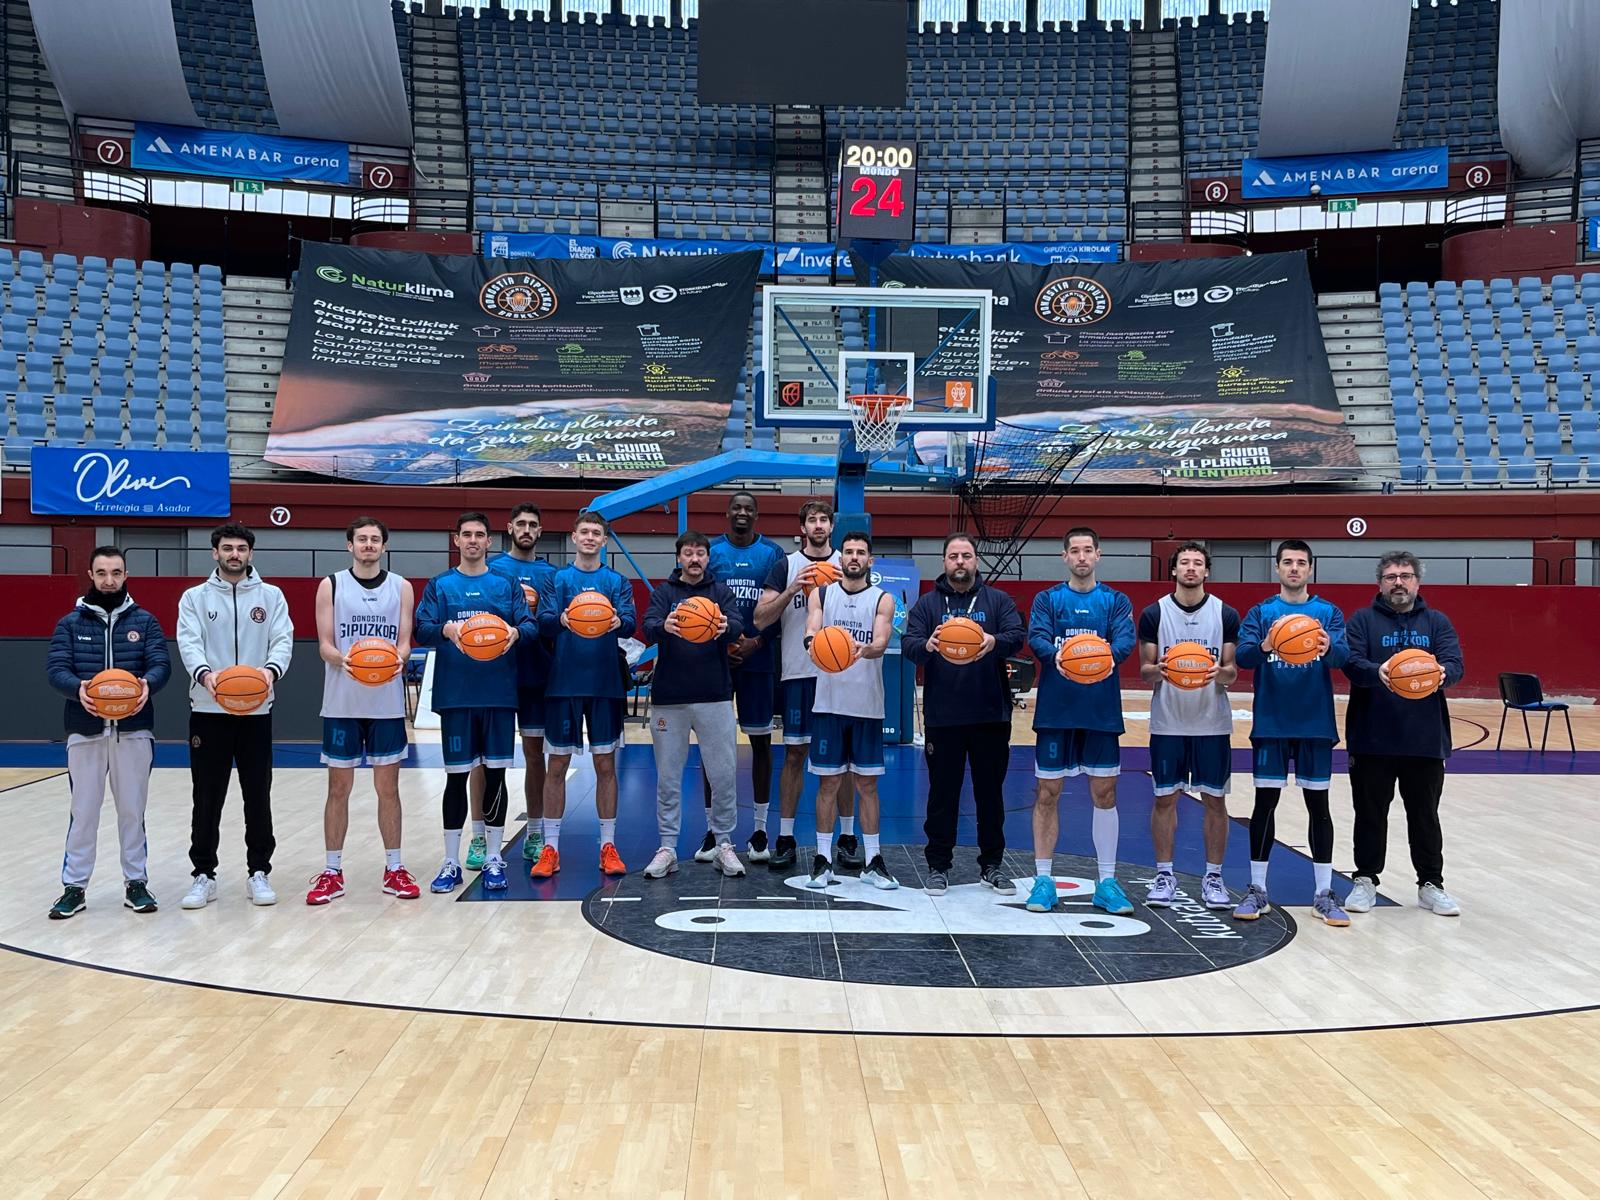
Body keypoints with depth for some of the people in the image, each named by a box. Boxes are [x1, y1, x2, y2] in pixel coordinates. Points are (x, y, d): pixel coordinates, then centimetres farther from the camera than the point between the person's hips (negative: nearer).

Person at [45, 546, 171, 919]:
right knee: (84, 811, 5)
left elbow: (161, 664, -4)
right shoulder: (70, 623, 5)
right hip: (85, 731, 0)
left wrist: (148, 684, -27)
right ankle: (74, 887, 15)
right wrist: (78, 688, -26)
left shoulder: (144, 621, 6)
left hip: (134, 730, 0)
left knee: (132, 810, 8)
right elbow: (56, 669, -4)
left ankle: (136, 882, 18)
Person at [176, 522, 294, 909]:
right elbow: (189, 643, -9)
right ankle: (203, 875, 15)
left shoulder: (271, 596, 7)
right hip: (208, 710, 0)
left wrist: (271, 669, -26)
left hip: (256, 710, 0)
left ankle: (258, 872, 15)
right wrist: (204, 673, -30)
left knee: (258, 796, 5)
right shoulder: (195, 597, 5)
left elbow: (283, 640, -4)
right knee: (207, 798, 5)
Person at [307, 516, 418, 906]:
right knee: (338, 788, 6)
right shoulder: (331, 586, 4)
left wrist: (397, 659, -20)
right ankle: (332, 872, 15)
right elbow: (325, 645, -1)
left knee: (388, 787, 7)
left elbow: (404, 641, 3)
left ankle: (394, 869, 15)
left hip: (387, 703, 1)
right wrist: (342, 660, -23)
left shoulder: (401, 587, 7)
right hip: (342, 703, -1)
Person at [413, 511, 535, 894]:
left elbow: (529, 624, 2)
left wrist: (516, 632, -22)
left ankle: (493, 859, 16)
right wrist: (446, 630, -24)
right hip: (455, 694, 0)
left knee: (495, 774, 5)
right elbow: (422, 629, -2)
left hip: (499, 693, 1)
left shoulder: (506, 585, 9)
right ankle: (451, 862, 13)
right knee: (456, 776, 4)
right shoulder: (440, 585, 8)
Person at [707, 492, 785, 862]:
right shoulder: (709, 551, 5)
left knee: (761, 741, 4)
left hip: (757, 660, 0)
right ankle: (712, 830, 13)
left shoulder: (773, 553, 4)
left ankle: (760, 831, 14)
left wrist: (757, 642, -11)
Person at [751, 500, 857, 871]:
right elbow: (760, 619, -4)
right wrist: (792, 589, -17)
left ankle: (847, 838, 15)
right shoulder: (787, 566, 3)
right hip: (799, 672, -1)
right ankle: (785, 839, 10)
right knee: (794, 754, 3)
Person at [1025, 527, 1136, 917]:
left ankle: (1107, 882, 15)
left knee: (1104, 794, 5)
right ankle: (1043, 878, 14)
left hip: (1102, 709, 1)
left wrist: (1108, 655, -33)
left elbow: (1125, 641, -10)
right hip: (1055, 709, 0)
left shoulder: (1116, 601, 7)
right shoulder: (1047, 599, 6)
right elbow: (1036, 638, -11)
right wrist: (1057, 655, -32)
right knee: (1047, 793, 3)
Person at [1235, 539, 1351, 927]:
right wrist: (1264, 646, -34)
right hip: (1271, 723, 0)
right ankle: (1257, 890, 12)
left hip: (1315, 724, 1)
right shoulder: (1260, 613, 3)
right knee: (1265, 803, 3)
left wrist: (1329, 648, -35)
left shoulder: (1329, 613, 4)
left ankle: (1324, 894, 13)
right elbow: (1243, 656, -12)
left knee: (1319, 805, 5)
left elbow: (1343, 655, -12)